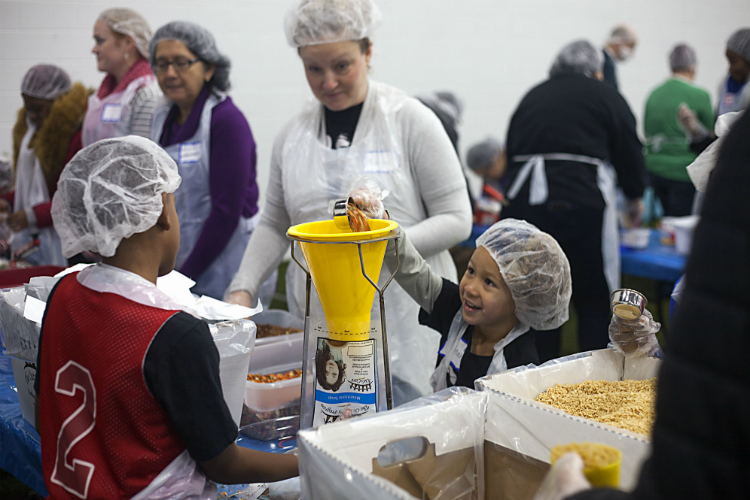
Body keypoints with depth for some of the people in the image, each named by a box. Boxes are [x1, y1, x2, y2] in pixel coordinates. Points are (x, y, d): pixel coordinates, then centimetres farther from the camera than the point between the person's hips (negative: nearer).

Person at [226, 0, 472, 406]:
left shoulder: (411, 121, -3)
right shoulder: (292, 135, 9)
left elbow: (456, 219, -4)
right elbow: (274, 226, 17)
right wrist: (243, 288, 3)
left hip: (402, 323, -3)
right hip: (316, 323, 3)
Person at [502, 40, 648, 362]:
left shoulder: (531, 97, 20)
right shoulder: (606, 97, 10)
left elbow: (511, 154, 21)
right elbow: (630, 155, 11)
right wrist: (635, 198, 29)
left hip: (524, 203, 4)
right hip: (583, 202, -3)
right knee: (595, 303, 8)